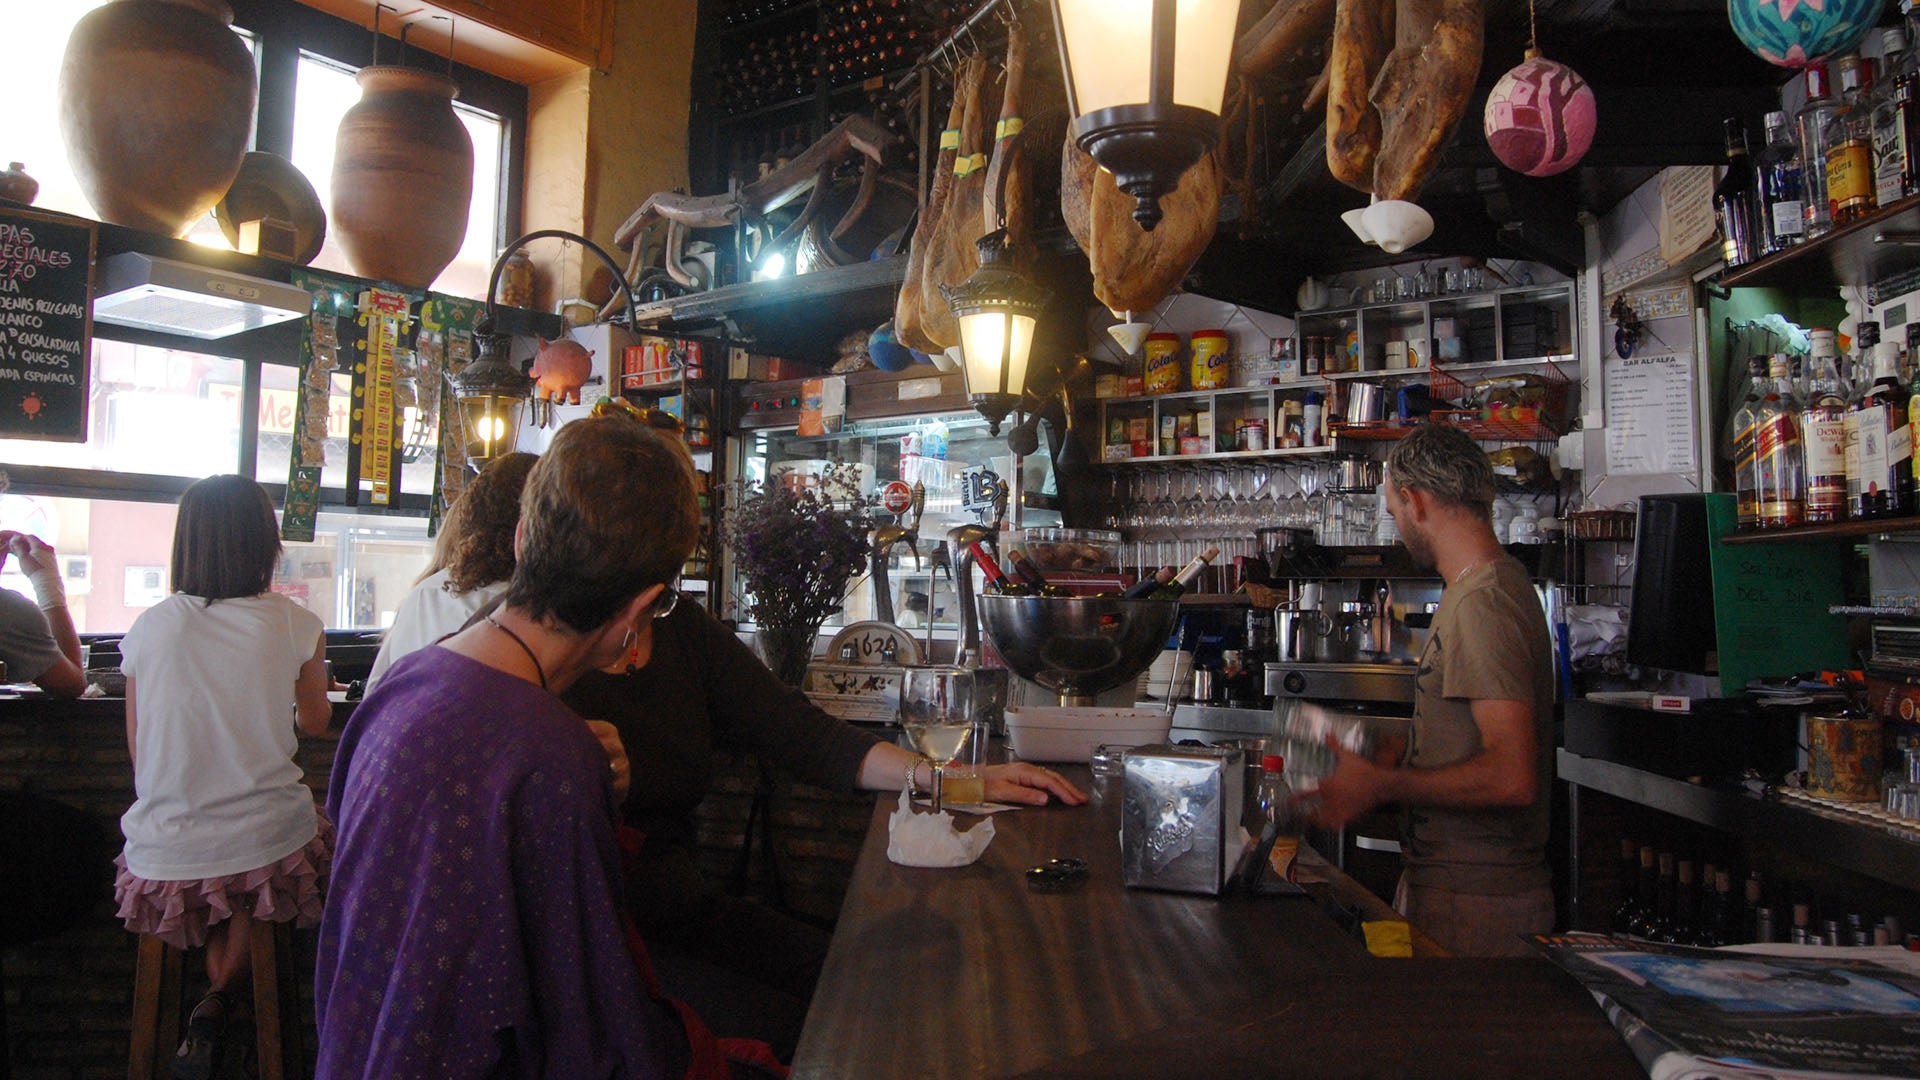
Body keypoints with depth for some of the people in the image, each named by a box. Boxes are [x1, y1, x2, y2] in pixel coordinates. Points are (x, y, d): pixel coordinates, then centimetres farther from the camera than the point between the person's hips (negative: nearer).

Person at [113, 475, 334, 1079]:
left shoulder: (147, 628, -3)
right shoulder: (297, 626, -7)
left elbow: (139, 753, 8)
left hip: (163, 860, 3)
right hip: (270, 846, -2)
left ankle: (215, 999, 15)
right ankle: (221, 1002, 8)